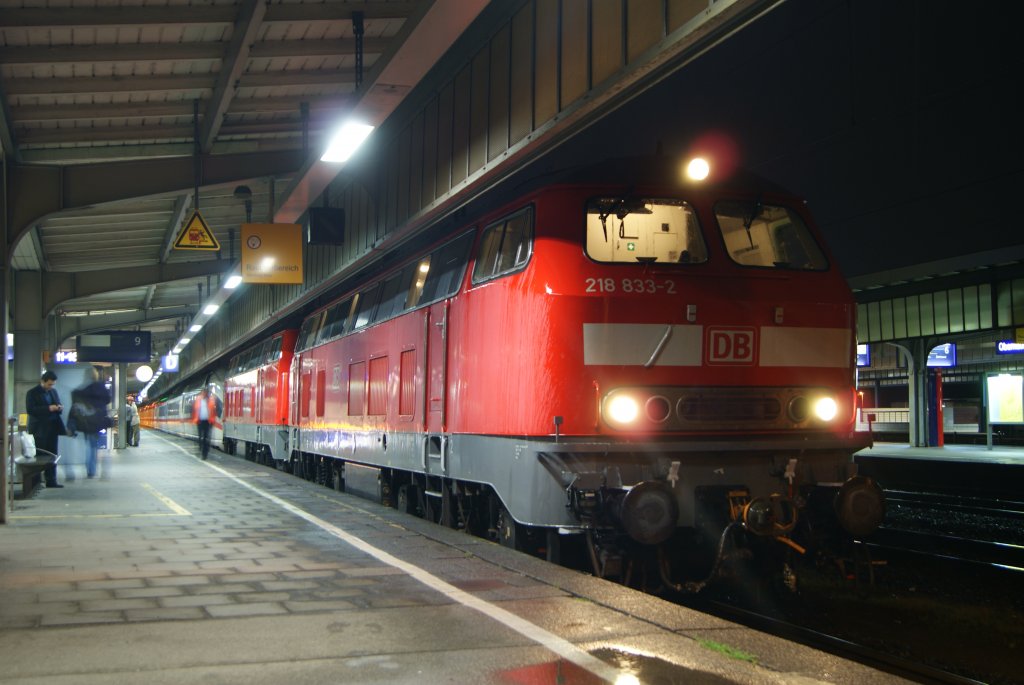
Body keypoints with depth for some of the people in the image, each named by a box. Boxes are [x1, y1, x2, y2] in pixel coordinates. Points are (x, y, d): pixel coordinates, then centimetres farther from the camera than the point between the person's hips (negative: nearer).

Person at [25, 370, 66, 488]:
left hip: (53, 428, 6)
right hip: (39, 430, -6)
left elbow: (58, 406, 22)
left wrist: (60, 408, -3)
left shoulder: (54, 391, 14)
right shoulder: (32, 393, -4)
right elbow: (30, 410, -15)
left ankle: (51, 481, 9)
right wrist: (48, 408, -22)